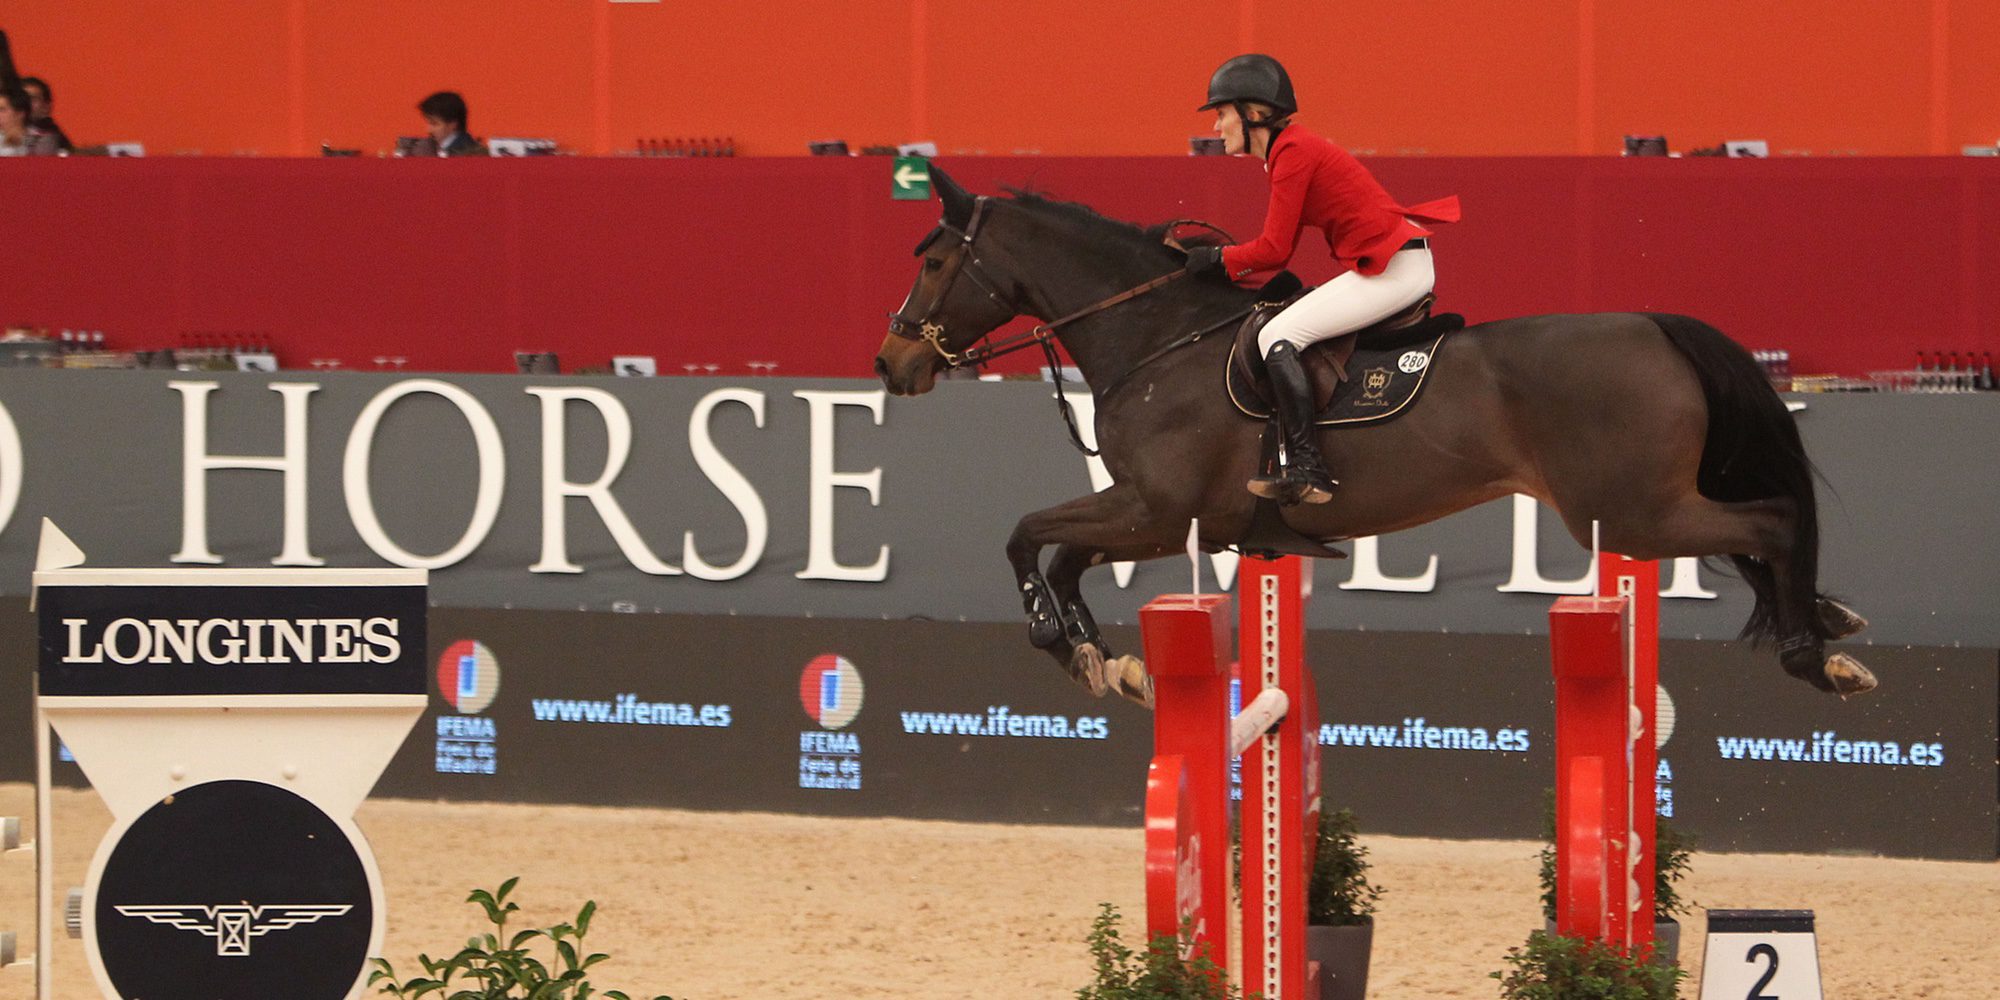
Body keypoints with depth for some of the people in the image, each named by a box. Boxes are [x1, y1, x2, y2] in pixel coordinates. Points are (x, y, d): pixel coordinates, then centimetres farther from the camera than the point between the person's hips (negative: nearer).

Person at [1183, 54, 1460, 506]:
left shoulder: (1292, 154, -13)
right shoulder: (1290, 150, 17)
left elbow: (1274, 250, -14)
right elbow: (1279, 250, 16)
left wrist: (1219, 259, -1)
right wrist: (1219, 257, 11)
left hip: (1391, 268, -11)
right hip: (1407, 266, 11)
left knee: (1278, 336, -14)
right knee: (1285, 331, 22)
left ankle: (1306, 469, -19)